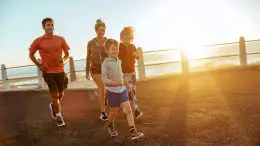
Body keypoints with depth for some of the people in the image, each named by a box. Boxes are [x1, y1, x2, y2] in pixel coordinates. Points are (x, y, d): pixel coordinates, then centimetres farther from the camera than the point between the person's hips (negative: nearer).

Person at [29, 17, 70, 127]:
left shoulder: (60, 39, 0)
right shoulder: (38, 41, -5)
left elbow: (67, 53, 9)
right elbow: (31, 54, 8)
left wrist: (63, 59, -12)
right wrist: (39, 65, -2)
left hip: (60, 71, 3)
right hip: (48, 72, -3)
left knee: (61, 94, 11)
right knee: (55, 94, -3)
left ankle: (53, 106, 43)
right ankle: (58, 116, 15)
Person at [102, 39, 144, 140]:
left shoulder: (119, 61, 6)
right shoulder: (106, 63, -13)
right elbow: (104, 78, -18)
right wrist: (113, 83, -28)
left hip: (122, 89, 5)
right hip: (112, 91, -5)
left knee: (128, 110, -4)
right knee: (113, 111, 11)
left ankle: (133, 131, -1)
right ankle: (110, 126, 40)